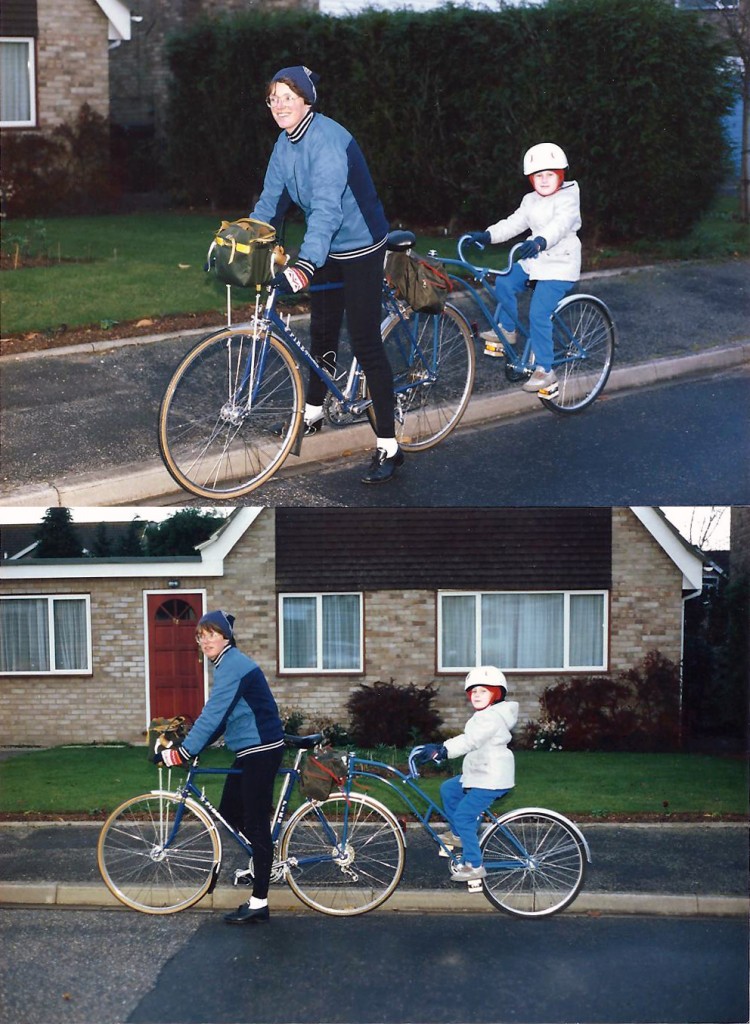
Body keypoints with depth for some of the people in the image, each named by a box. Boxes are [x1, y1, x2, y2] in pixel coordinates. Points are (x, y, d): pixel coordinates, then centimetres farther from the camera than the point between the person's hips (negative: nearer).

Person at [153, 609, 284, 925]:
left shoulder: (233, 666, -17)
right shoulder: (228, 664, 14)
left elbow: (213, 715, -24)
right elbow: (219, 715, 18)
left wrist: (182, 752, -25)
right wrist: (188, 746, 11)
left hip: (261, 750, -10)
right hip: (250, 749, 10)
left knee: (255, 823, -5)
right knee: (228, 814, 14)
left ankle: (258, 904, 0)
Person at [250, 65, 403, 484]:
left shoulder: (328, 140, -27)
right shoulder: (285, 143, 1)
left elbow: (327, 208, -38)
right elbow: (271, 200, 8)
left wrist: (305, 264, -49)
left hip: (360, 248, -8)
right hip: (328, 249, 8)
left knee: (366, 344, -8)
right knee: (322, 332, 20)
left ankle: (389, 447, -3)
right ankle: (313, 412, 40)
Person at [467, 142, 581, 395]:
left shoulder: (567, 198, -11)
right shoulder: (531, 201, 13)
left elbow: (560, 224, -30)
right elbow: (513, 223, 6)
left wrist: (540, 241, -49)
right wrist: (487, 236, -9)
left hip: (560, 265, -8)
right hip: (534, 261, 8)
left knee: (538, 314, -16)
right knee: (504, 282, -10)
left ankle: (545, 370, -8)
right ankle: (508, 329, 13)